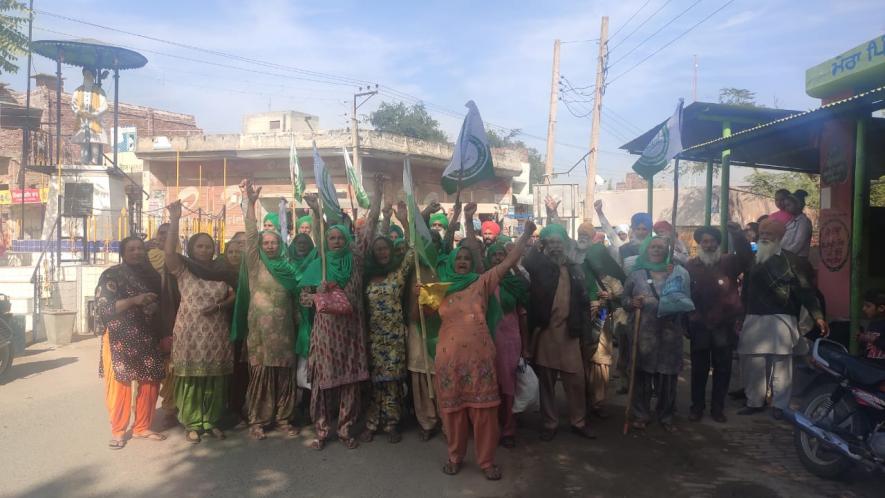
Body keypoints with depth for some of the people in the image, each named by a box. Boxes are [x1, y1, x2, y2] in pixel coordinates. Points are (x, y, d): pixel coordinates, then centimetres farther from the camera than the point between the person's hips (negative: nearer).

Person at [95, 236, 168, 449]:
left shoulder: (152, 275, 13)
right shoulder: (111, 276, -4)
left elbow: (160, 303, 24)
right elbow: (103, 307, -14)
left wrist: (155, 307, 4)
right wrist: (135, 300, -21)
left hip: (147, 338, 5)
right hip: (119, 339, -5)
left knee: (150, 383, 6)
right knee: (119, 384, -3)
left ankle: (142, 427, 20)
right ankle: (117, 431, 11)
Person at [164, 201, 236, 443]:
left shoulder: (222, 273, 10)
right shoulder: (183, 270, 1)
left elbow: (234, 296, 11)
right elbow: (169, 251, -16)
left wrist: (220, 306, -9)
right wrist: (174, 220, -22)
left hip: (216, 333, 3)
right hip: (190, 333, -3)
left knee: (215, 379, 7)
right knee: (191, 378, 1)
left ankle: (212, 421, 19)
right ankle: (192, 423, 12)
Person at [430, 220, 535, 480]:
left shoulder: (482, 282, 6)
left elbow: (508, 262, 1)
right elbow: (424, 315, 18)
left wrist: (526, 235, -6)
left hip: (479, 356, -1)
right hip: (449, 357, 1)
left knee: (483, 408, 2)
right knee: (453, 407, 10)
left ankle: (487, 460, 16)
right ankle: (455, 456, 27)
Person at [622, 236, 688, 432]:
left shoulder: (680, 272, 7)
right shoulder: (636, 273, 9)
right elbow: (624, 298, 12)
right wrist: (631, 303, -10)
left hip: (670, 331, 0)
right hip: (642, 331, 0)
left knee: (668, 374, 5)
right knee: (642, 373, 5)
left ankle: (665, 416, 22)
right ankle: (641, 414, 20)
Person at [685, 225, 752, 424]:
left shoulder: (728, 262, 1)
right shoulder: (691, 265, 1)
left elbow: (746, 258, -18)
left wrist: (737, 235, -32)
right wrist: (686, 321, -6)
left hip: (724, 325, 1)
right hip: (699, 325, 0)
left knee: (723, 368, 9)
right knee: (699, 368, 9)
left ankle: (718, 407, 22)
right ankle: (697, 406, 20)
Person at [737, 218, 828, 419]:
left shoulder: (789, 259, 0)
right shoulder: (754, 260, 15)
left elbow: (805, 289, -6)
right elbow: (745, 291, 16)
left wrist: (818, 316, -12)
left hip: (780, 320, -5)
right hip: (754, 320, 5)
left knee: (781, 364, -1)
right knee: (752, 364, 6)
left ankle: (780, 405, 8)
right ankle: (754, 402, 17)